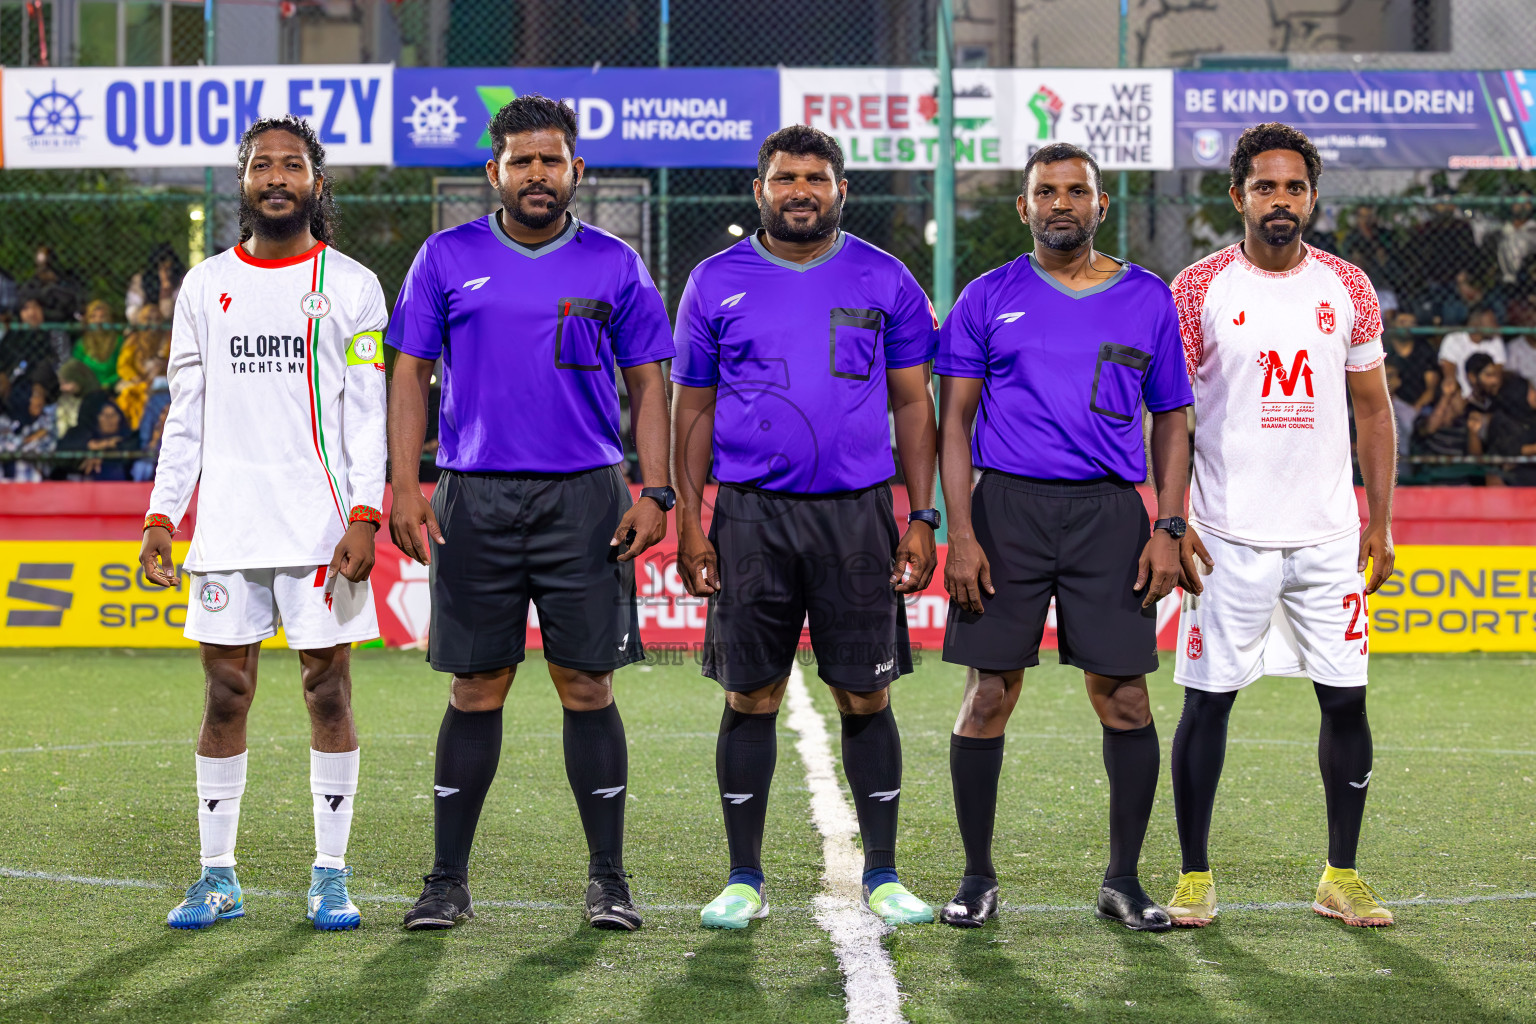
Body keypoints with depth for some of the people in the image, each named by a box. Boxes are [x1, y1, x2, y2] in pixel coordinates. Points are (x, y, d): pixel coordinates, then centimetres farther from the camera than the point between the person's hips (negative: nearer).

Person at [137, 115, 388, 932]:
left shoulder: (350, 286, 2)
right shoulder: (204, 287, 11)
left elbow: (368, 414, -2)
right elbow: (186, 414, 13)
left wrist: (364, 514, -12)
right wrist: (161, 514, 5)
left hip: (321, 524, -2)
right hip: (226, 527, 3)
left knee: (328, 691, -1)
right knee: (224, 694, 3)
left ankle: (330, 874, 7)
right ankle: (217, 876, 10)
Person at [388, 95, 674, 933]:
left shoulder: (614, 266, 6)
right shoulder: (448, 259, 5)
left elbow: (646, 384, 8)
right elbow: (410, 373, 7)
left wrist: (655, 493, -2)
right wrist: (405, 485, -3)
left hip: (584, 499, 0)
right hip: (474, 496, 0)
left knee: (587, 685, 0)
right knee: (477, 690, 3)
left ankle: (607, 878, 8)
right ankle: (448, 879, 11)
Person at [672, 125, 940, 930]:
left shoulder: (885, 282, 5)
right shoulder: (717, 283, 5)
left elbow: (913, 405, 7)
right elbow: (694, 411, 7)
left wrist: (922, 518, 0)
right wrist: (688, 525, 0)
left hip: (857, 514, 0)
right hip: (750, 514, 0)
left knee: (865, 697, 2)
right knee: (751, 697, 3)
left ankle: (882, 876, 11)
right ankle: (744, 878, 11)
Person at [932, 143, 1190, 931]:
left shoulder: (1147, 299, 9)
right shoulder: (989, 299, 6)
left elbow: (1170, 421, 13)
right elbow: (954, 418, 4)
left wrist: (1169, 527, 2)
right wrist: (960, 533, -6)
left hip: (1110, 512, 1)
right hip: (1007, 509, -1)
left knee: (1123, 695, -2)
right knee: (989, 694, 0)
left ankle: (1124, 879, 9)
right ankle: (977, 878, 12)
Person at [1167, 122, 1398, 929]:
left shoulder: (1347, 289, 6)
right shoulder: (1198, 290, -1)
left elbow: (1372, 410, 11)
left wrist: (1380, 522, 6)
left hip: (1329, 532, 3)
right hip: (1228, 534, -2)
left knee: (1345, 700, 2)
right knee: (1207, 702, 0)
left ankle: (1341, 878, 13)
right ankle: (1194, 877, 10)